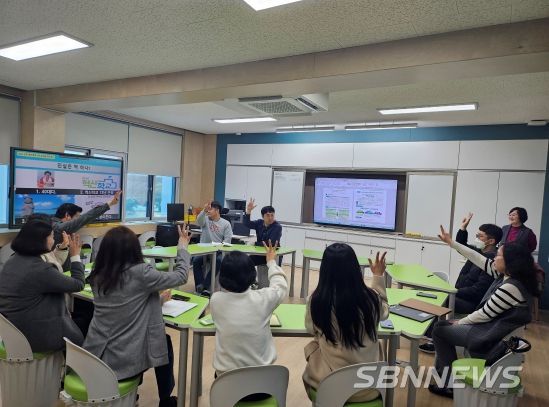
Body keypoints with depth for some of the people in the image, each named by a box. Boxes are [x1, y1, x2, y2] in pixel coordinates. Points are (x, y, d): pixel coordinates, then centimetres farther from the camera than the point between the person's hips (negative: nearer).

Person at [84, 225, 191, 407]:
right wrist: (183, 247, 8)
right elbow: (181, 276, -6)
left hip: (95, 356, 6)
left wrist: (154, 297, 18)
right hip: (125, 361, -6)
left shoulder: (97, 276, 0)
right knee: (165, 342, 22)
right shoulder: (140, 273, -19)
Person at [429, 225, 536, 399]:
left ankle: (450, 383, 11)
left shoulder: (510, 287, -29)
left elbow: (485, 314, -23)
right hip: (494, 328, 9)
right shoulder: (506, 274, -2)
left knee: (439, 329, 0)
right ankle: (442, 372, 28)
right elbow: (478, 259, 4)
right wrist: (451, 243, 6)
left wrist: (460, 322, -6)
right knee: (444, 324, 17)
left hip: (492, 337, -9)